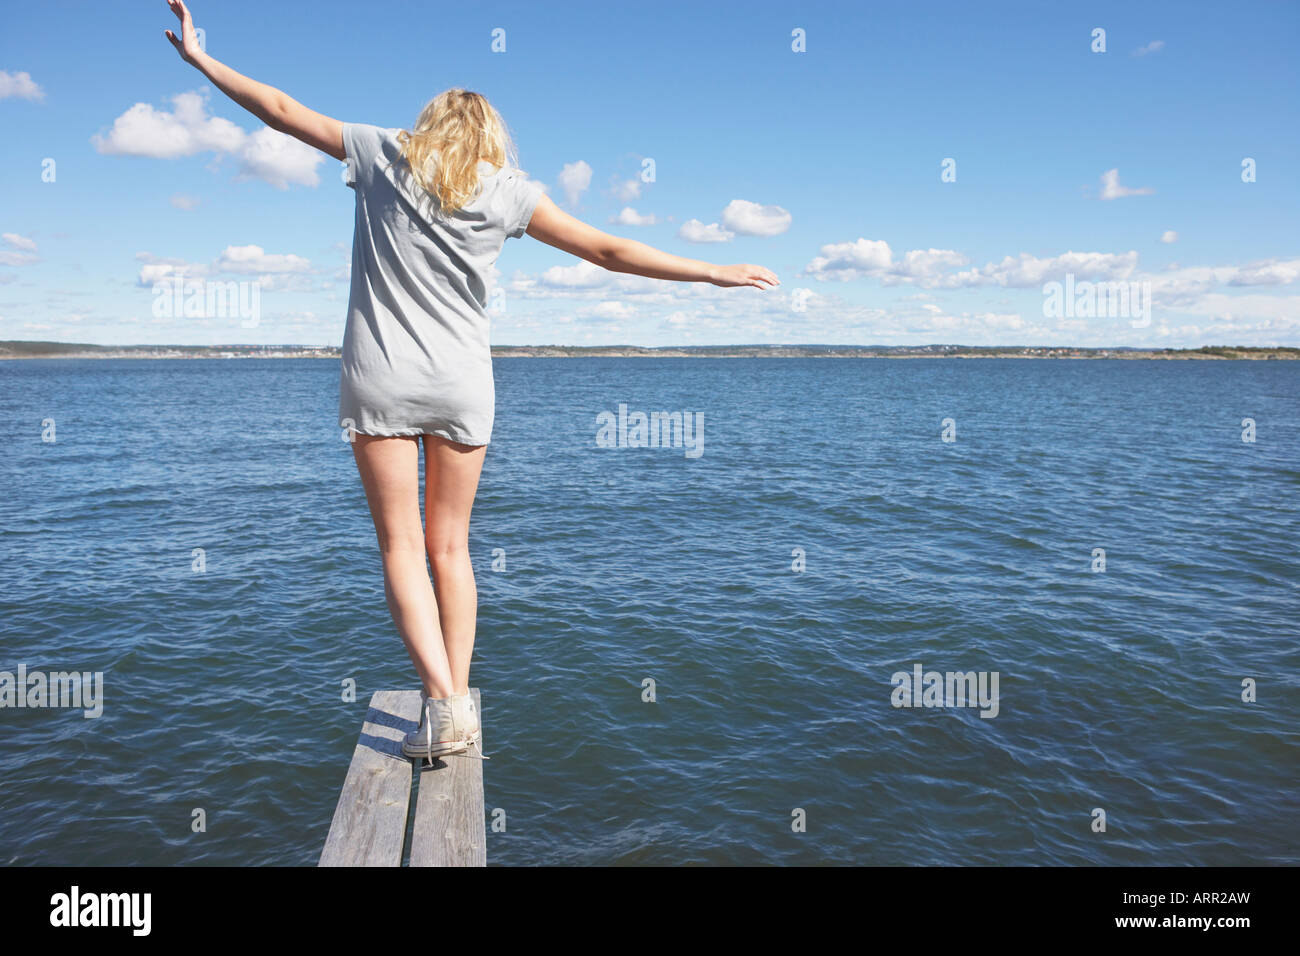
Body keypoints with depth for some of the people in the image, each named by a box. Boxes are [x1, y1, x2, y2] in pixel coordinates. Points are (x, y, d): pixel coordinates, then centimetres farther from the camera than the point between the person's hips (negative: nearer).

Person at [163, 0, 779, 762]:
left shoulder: (382, 154, 5)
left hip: (382, 380, -1)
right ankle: (459, 706, 13)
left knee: (402, 545, 2)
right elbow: (609, 251, -3)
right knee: (451, 546, 11)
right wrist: (714, 272, 1)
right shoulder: (507, 191, 2)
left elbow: (282, 109, 13)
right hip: (463, 386, 1)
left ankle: (444, 705, -9)